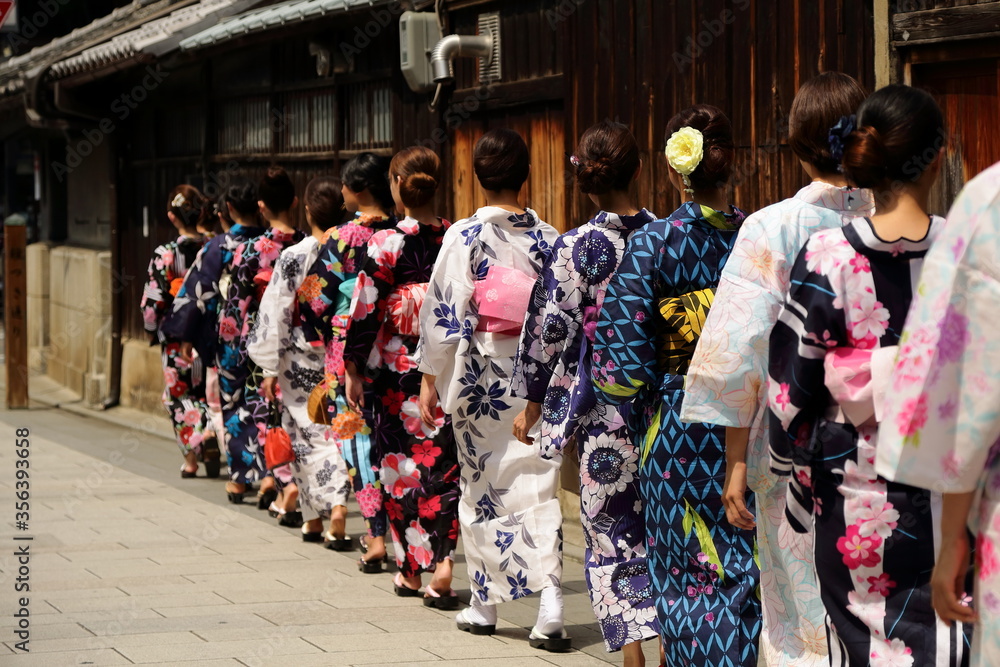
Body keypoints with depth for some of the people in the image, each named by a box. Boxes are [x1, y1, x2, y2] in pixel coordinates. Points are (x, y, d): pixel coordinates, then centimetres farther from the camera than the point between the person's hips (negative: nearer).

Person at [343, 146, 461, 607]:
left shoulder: (384, 245, -10)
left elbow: (365, 311, -9)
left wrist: (353, 371, 1)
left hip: (396, 372, -2)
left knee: (400, 464, 9)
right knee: (444, 464, 6)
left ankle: (410, 569, 17)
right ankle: (441, 563, -7)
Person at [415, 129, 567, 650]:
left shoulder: (465, 236, -9)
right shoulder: (548, 239, 1)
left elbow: (445, 312, -9)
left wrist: (430, 377, -1)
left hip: (482, 378, -2)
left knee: (483, 487, 10)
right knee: (537, 485, 3)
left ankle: (484, 604, 18)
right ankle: (550, 600, -12)